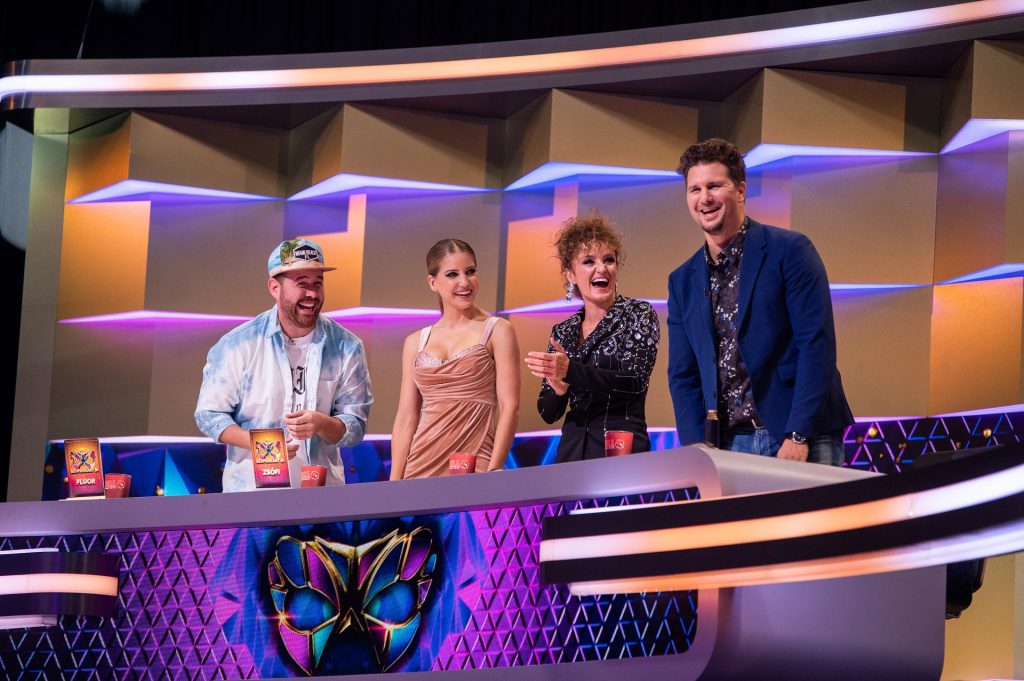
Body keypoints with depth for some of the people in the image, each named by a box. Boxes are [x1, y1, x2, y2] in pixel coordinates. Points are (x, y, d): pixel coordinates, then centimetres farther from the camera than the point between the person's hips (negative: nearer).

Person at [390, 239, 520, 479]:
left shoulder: (498, 331, 1)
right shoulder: (415, 342, 12)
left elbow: (509, 408, -6)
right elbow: (406, 418, 10)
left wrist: (493, 474, -14)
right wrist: (394, 484, 3)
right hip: (421, 465, 3)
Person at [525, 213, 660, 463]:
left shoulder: (639, 315, -1)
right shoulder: (562, 333, 10)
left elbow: (635, 379, -16)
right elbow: (548, 413, 9)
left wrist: (569, 371, -26)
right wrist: (558, 389, -14)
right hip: (571, 450, 4)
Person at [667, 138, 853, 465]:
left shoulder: (789, 250, -3)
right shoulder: (682, 281, 12)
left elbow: (817, 343, -10)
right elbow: (683, 375, 12)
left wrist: (798, 437, -17)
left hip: (802, 444, -4)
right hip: (728, 447, 4)